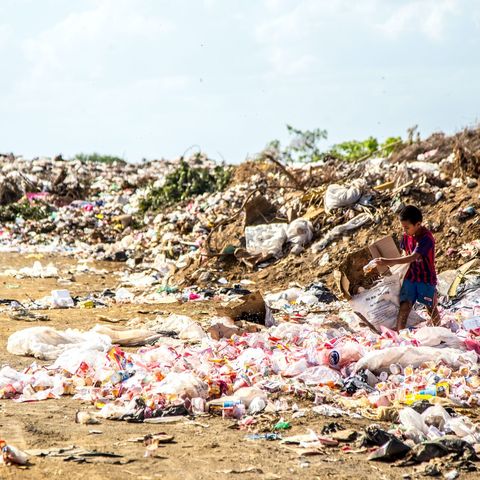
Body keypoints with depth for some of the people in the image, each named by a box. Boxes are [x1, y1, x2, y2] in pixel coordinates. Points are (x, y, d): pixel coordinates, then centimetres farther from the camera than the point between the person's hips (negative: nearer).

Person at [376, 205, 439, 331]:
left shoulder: (426, 238, -25)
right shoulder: (407, 235, -3)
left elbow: (413, 257, -32)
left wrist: (390, 262, -37)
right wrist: (392, 263, -6)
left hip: (427, 279, -5)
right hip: (411, 277, 5)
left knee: (431, 309, 12)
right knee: (404, 306, -7)